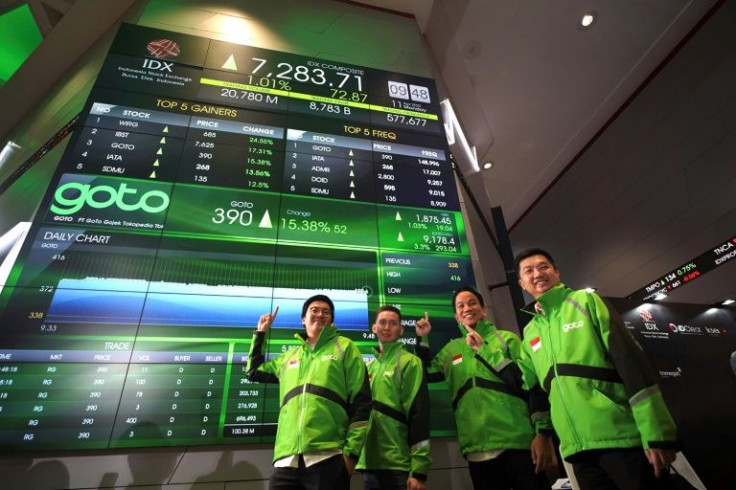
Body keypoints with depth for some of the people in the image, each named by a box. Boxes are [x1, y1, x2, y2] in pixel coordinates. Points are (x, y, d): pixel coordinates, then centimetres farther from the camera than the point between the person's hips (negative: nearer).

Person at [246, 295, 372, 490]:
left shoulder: (345, 347, 8)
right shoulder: (288, 356, 22)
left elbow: (361, 401, 1)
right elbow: (254, 371, 37)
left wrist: (351, 452, -7)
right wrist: (260, 332, 31)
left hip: (328, 458, -4)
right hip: (287, 460, 4)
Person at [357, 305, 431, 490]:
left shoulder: (409, 362, -5)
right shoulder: (369, 367, 12)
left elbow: (419, 415, -11)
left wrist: (419, 470, -15)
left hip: (398, 466, -5)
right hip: (369, 465, 5)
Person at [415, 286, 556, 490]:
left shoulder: (506, 339, 3)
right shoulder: (450, 350, 13)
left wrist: (543, 433, -10)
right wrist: (423, 339, 10)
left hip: (518, 443, -3)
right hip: (477, 451, 3)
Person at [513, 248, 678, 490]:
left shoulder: (585, 301, -1)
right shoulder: (530, 333, 12)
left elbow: (630, 361, -9)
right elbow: (531, 386, 18)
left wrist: (656, 433, -15)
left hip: (622, 436, -4)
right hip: (578, 447, 4)